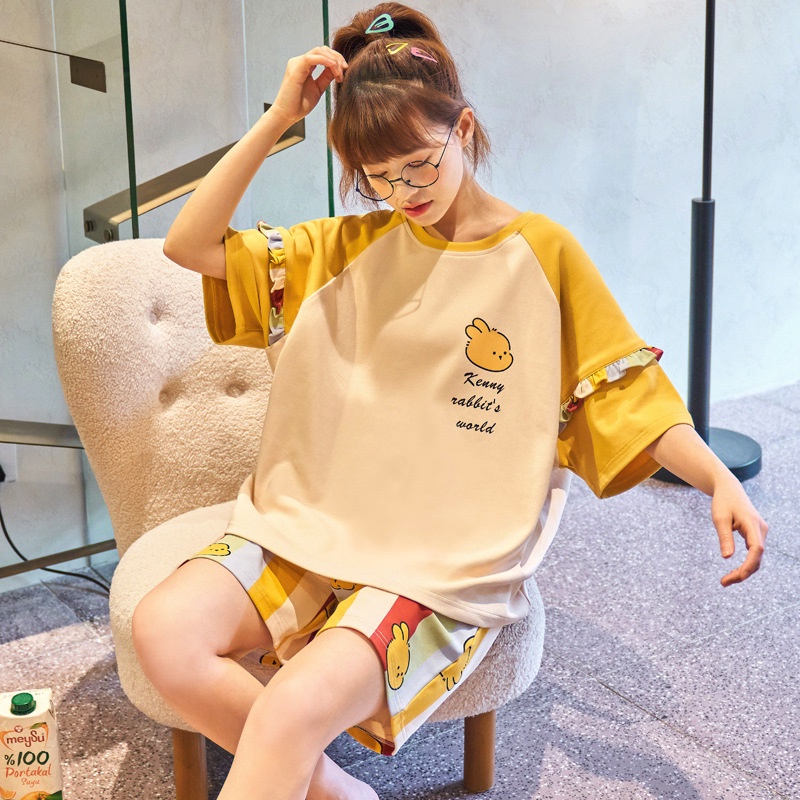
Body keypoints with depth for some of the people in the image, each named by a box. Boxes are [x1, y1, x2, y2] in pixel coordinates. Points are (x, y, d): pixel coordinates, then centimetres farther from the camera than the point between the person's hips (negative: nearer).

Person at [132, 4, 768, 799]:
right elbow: (189, 244, 3)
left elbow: (628, 391, 2)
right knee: (164, 630, -20)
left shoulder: (541, 253, 0)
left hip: (444, 568, -4)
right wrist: (277, 118, -2)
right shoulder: (347, 246, 9)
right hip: (309, 527, 5)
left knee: (294, 708, -30)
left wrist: (719, 479, -14)